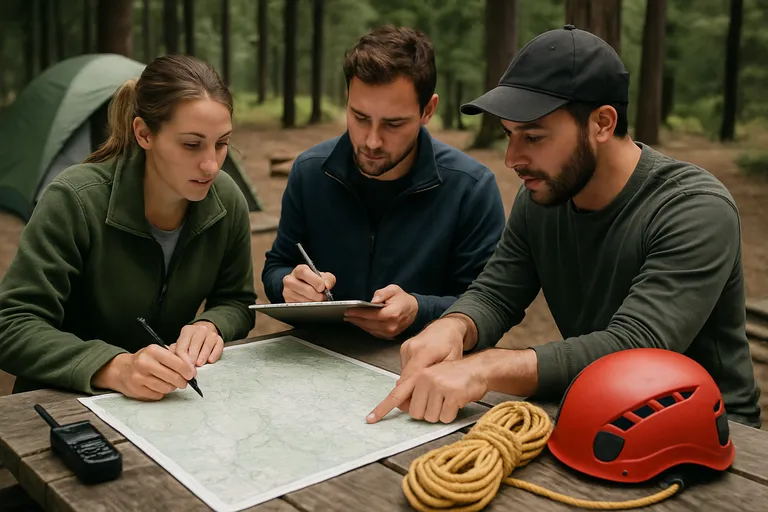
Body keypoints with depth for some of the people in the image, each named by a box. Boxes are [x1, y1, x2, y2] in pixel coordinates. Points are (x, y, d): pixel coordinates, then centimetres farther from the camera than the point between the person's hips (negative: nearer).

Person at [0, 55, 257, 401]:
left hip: (171, 402, 2)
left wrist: (210, 326, -17)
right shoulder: (76, 200, -20)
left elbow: (237, 302, 6)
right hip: (67, 401, -2)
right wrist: (114, 368, -36)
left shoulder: (227, 200, -7)